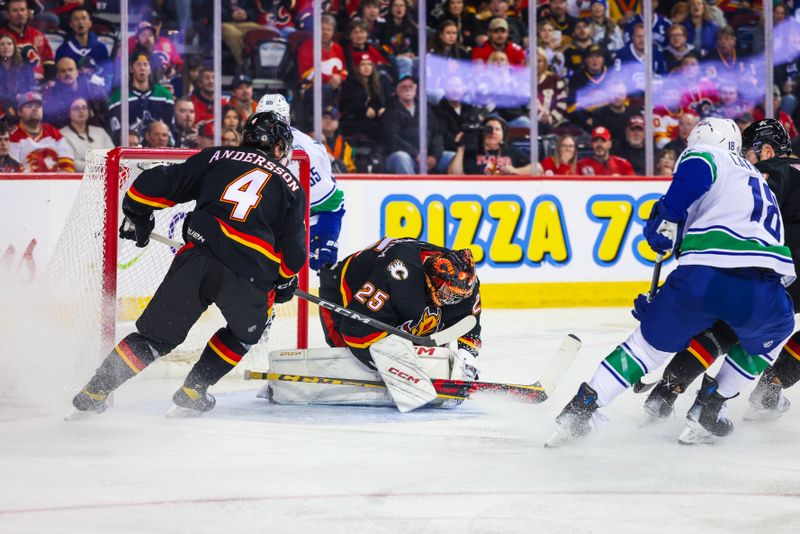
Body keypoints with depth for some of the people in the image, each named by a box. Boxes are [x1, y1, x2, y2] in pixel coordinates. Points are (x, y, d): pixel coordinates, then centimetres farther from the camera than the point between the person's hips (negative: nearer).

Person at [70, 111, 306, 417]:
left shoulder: (216, 159, 19)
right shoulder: (291, 186, 18)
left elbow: (156, 183, 14)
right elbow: (293, 252, 13)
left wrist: (136, 216, 31)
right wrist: (285, 281, 32)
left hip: (196, 260, 1)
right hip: (248, 278, -1)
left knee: (156, 333, 12)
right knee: (248, 331, 29)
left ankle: (94, 392, 3)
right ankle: (193, 391, 23)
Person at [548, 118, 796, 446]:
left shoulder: (710, 157, 19)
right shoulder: (762, 187, 38)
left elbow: (696, 168, -9)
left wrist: (667, 218, -2)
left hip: (705, 276, -3)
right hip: (763, 289, 3)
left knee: (651, 341, 19)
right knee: (776, 331, 36)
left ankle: (580, 409, 19)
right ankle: (707, 410, 27)